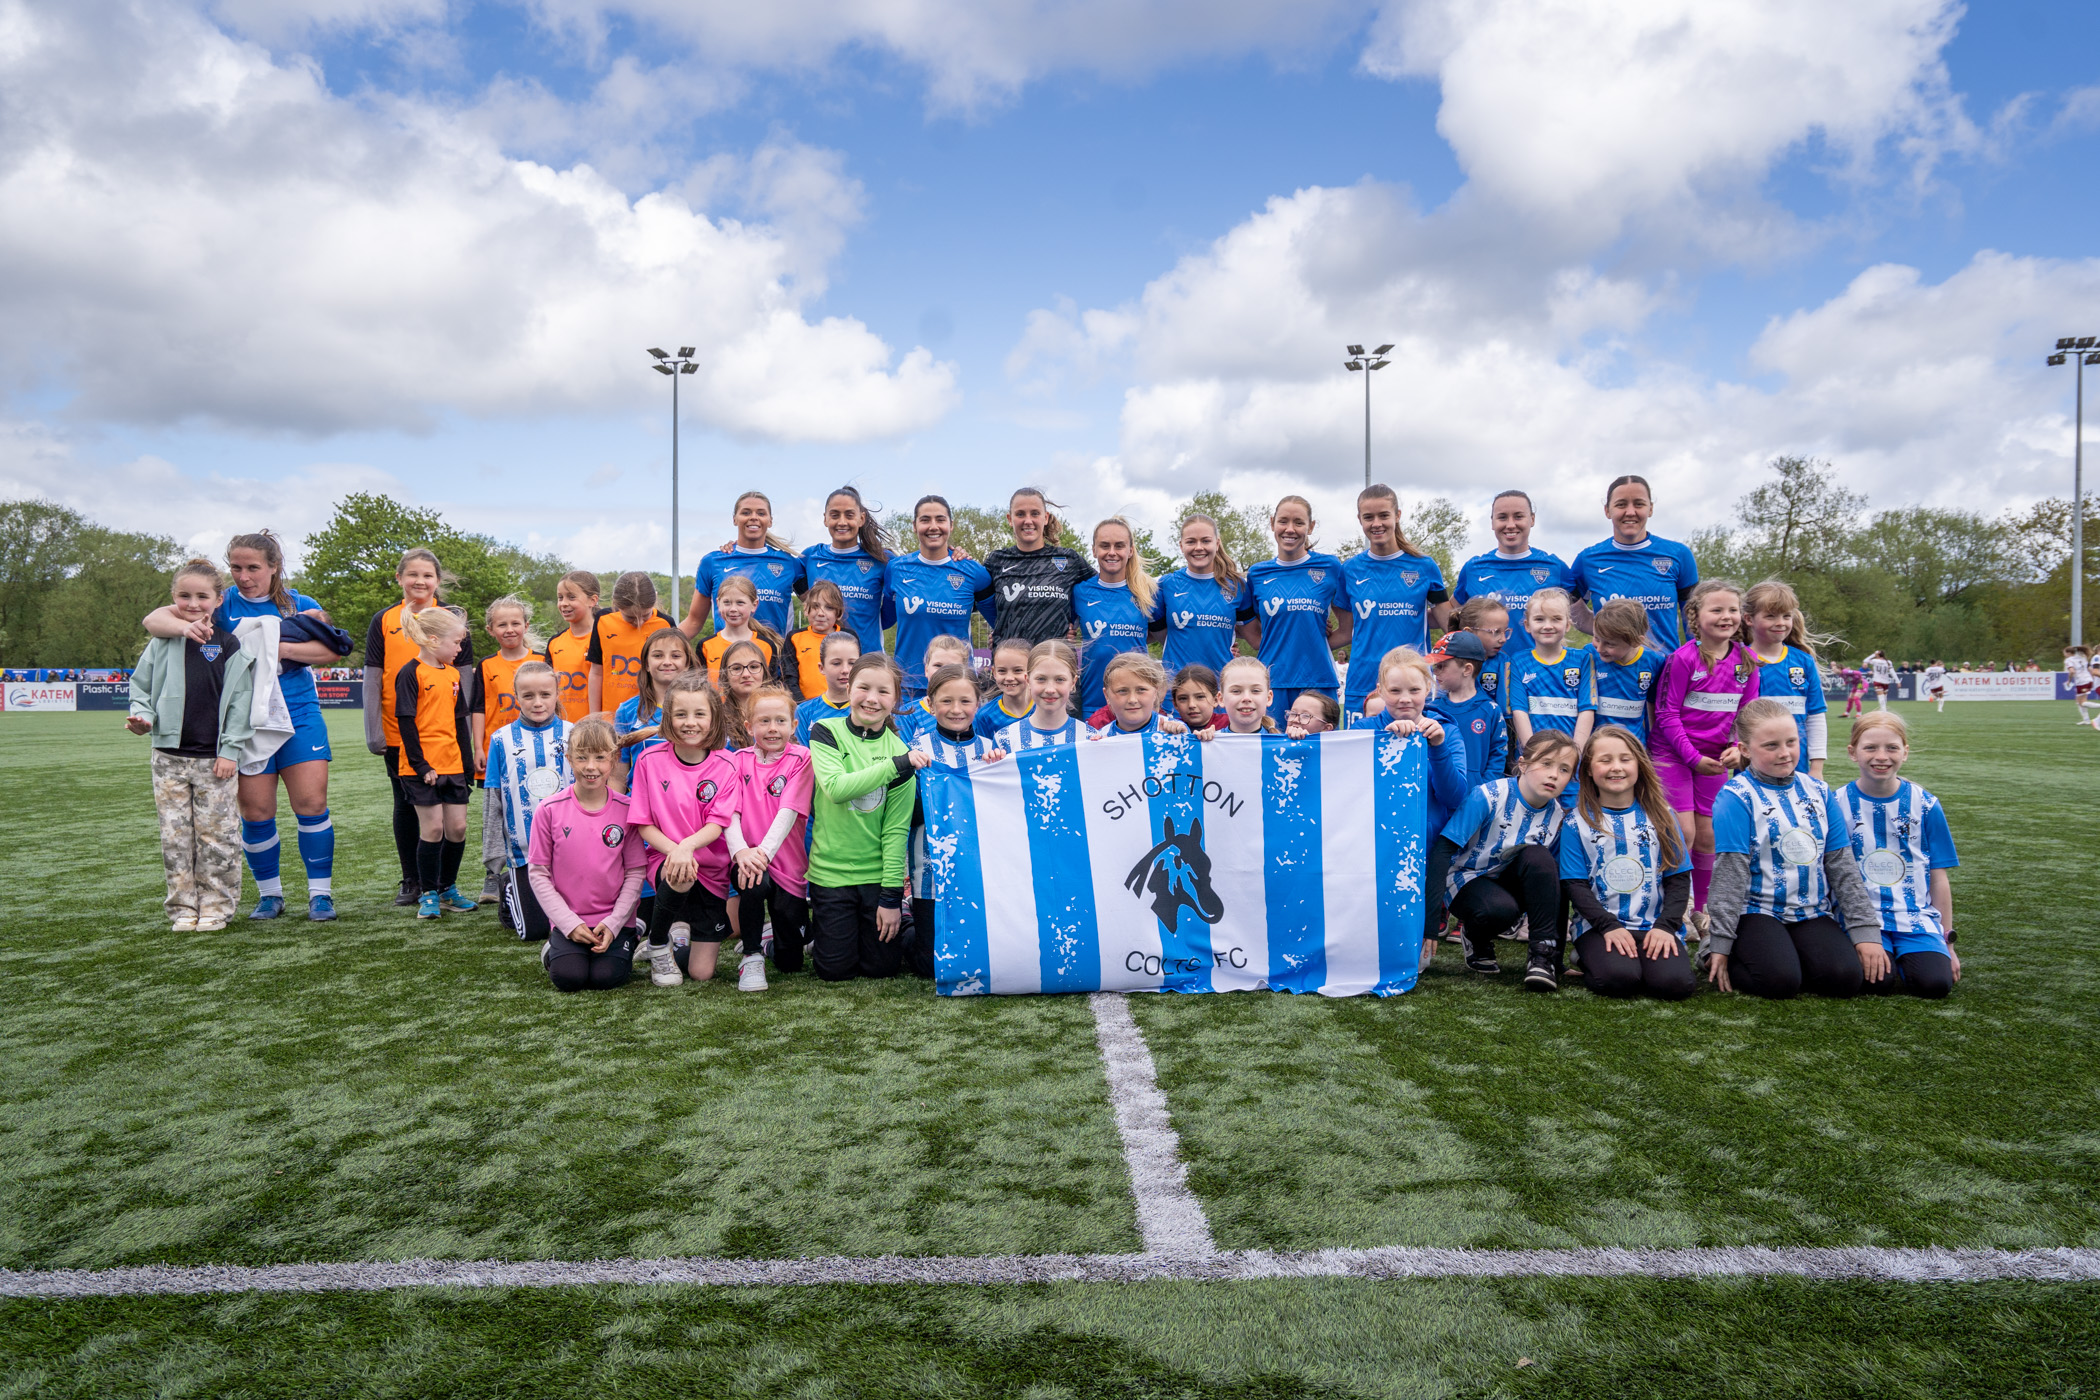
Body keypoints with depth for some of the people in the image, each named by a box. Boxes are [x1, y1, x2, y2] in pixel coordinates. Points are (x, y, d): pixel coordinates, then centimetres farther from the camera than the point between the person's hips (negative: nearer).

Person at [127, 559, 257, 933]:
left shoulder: (229, 646, -2)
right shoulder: (162, 644, 5)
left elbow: (240, 701, -2)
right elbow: (141, 686, 14)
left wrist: (230, 749, -6)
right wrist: (142, 717, -6)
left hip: (215, 758, -3)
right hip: (169, 755, 3)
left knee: (217, 835, 1)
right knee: (175, 836, 6)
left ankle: (216, 906, 12)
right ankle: (183, 907, 15)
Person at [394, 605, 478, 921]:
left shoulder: (452, 674, 12)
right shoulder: (411, 673, -8)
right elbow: (405, 721, -12)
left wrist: (468, 762, 13)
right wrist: (420, 765, -14)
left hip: (452, 764, 6)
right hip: (423, 766, -6)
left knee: (458, 827, 6)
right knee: (433, 827, -4)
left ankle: (448, 889, 20)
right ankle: (428, 894, 8)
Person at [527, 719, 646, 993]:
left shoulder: (626, 809, -4)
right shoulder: (550, 809, -5)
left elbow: (636, 871, -1)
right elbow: (538, 873, -2)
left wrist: (613, 923, -12)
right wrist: (569, 923, -10)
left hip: (614, 920, 0)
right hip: (568, 918, 0)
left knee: (606, 977, -20)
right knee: (568, 977, -21)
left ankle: (625, 947, 13)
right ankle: (552, 949, 13)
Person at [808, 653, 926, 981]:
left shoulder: (901, 751, -1)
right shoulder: (826, 732, -5)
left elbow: (896, 829, -4)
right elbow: (836, 787, -23)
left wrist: (892, 896, -8)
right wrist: (897, 765, -29)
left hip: (878, 873, 1)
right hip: (830, 870, -1)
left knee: (883, 966, 5)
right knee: (836, 968, 4)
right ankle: (818, 923, 32)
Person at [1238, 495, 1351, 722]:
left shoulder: (1330, 567, 5)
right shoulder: (1257, 574, 9)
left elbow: (1347, 631, 7)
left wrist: (1312, 645, 0)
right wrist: (1280, 650, 2)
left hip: (1317, 680, -1)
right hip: (1272, 682, 1)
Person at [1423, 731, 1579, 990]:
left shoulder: (1556, 816, -7)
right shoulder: (1488, 796, -22)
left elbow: (1553, 877, 4)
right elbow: (1442, 851, -26)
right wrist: (1430, 924, -31)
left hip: (1508, 882, 4)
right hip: (1466, 879, -4)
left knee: (1538, 856, -28)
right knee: (1500, 909, -37)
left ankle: (1544, 955, -20)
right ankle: (1477, 939, 0)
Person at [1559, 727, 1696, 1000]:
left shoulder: (1660, 816, 10)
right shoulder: (1577, 823, 4)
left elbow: (1679, 878, 6)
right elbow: (1575, 885, -1)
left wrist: (1666, 925, -10)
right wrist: (1609, 926, -16)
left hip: (1655, 925, 2)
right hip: (1598, 925, -1)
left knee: (1676, 982, -27)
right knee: (1617, 979, -31)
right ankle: (1589, 957, 2)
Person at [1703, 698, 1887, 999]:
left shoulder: (1818, 792, 9)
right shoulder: (1737, 797, -8)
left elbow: (1842, 866, 10)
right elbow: (1730, 873, -12)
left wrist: (1866, 931, 3)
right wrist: (1720, 945, -14)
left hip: (1813, 913, 5)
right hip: (1757, 912, -5)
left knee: (1845, 978, -21)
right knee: (1780, 981, -28)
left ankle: (1791, 955, 10)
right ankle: (1723, 955, 2)